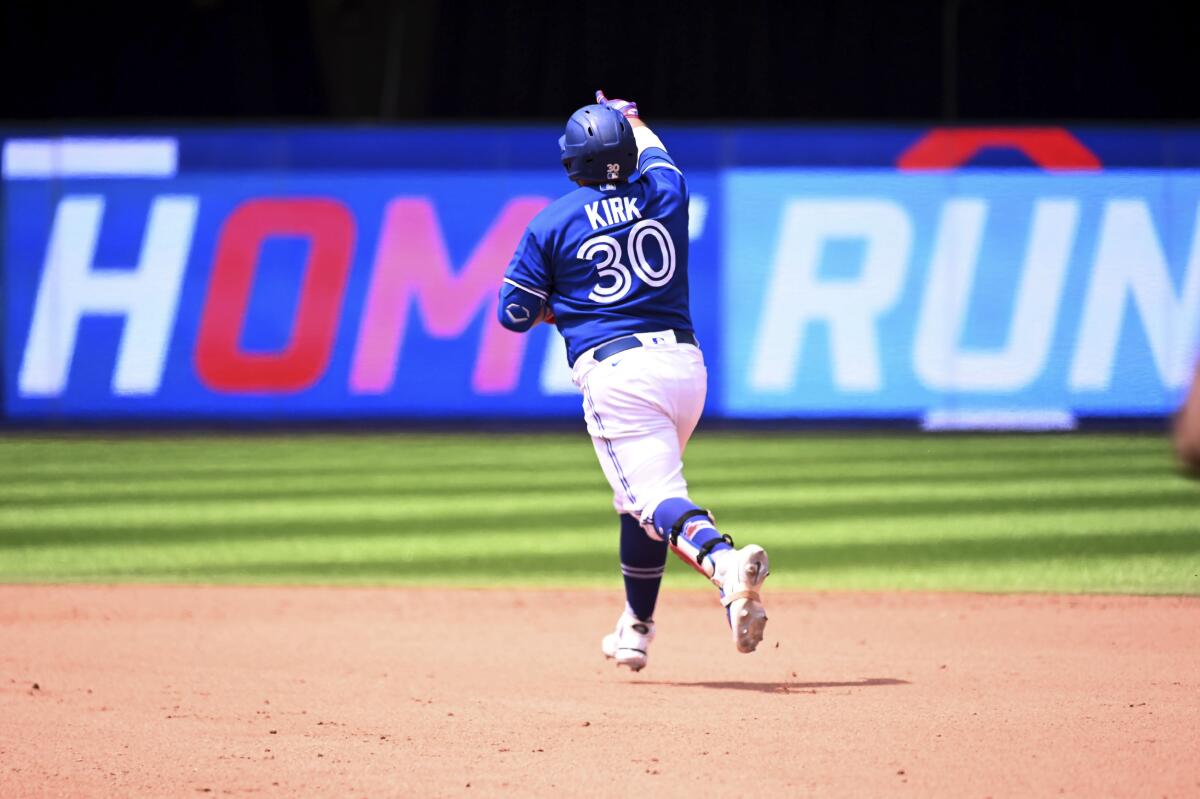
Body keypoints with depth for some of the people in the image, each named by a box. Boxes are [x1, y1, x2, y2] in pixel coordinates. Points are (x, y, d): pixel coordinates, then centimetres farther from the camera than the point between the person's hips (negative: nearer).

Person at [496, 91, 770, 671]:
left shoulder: (551, 225, 1)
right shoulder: (662, 193, 10)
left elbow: (515, 313, 5)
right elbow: (653, 153, 36)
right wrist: (630, 121, 57)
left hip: (614, 373, -5)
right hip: (685, 361, 5)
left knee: (656, 498, -16)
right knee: (640, 497, 23)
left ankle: (723, 564, -47)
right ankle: (635, 631, 31)